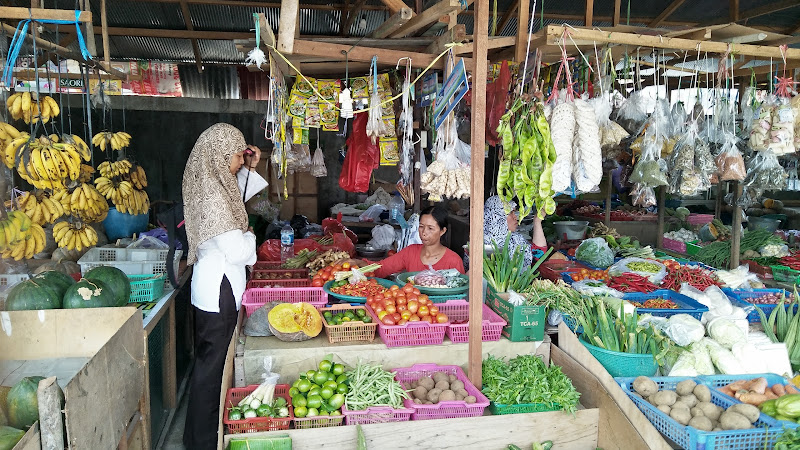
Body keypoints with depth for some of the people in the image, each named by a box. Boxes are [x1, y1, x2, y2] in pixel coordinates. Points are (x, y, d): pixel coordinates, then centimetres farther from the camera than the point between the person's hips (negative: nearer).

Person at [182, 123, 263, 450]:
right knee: (211, 365, 3)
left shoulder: (209, 184, 6)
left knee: (210, 362, 21)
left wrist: (248, 169, 15)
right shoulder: (212, 194, -23)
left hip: (214, 286, 10)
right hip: (219, 290, -10)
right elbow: (237, 250, -26)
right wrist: (250, 237, -4)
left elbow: (234, 200, 29)